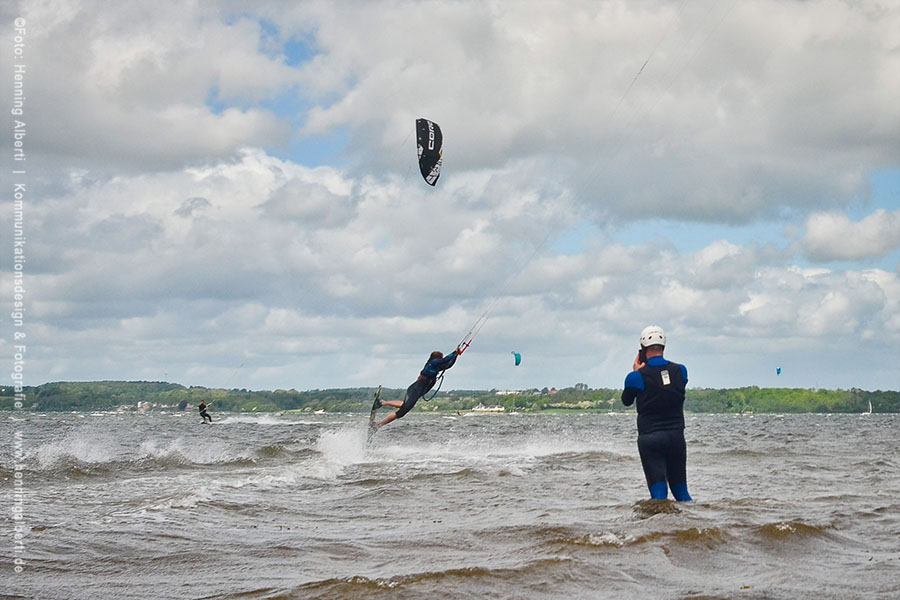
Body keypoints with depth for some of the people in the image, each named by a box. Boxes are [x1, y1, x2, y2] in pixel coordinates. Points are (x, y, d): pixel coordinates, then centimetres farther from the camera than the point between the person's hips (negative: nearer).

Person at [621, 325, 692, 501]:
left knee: (659, 493, -3)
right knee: (681, 491, 13)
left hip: (650, 439, -3)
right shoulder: (680, 371, 0)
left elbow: (626, 401, 8)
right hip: (676, 436, 3)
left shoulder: (637, 377, -10)